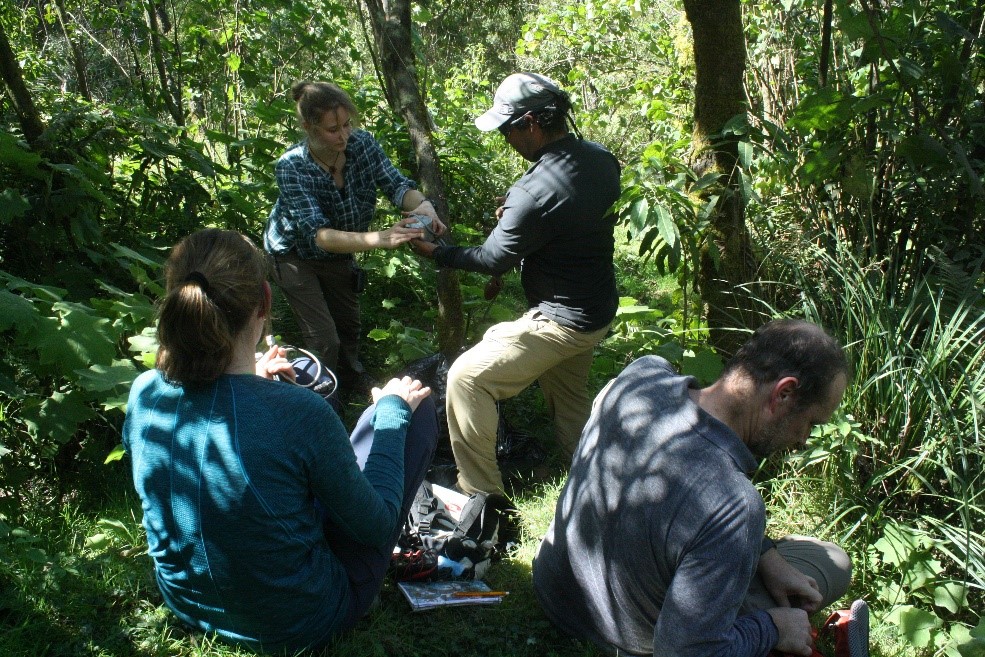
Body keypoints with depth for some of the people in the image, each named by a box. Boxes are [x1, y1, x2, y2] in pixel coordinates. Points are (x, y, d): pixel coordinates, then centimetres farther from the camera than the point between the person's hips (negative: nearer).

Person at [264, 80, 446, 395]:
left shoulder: (362, 144, -24)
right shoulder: (292, 167, -35)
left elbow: (396, 184, -29)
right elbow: (317, 234, -44)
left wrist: (422, 204, -53)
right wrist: (380, 239, -57)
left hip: (339, 251, 5)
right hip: (296, 254, -4)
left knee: (348, 321, 23)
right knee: (324, 339, -8)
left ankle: (351, 375, 53)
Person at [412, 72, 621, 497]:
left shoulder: (535, 193, -28)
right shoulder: (601, 159, -2)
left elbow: (495, 260, -15)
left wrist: (435, 252, -1)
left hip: (561, 321, -9)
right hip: (599, 311, 9)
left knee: (467, 377, -3)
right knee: (569, 398, 27)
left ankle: (480, 494, 5)